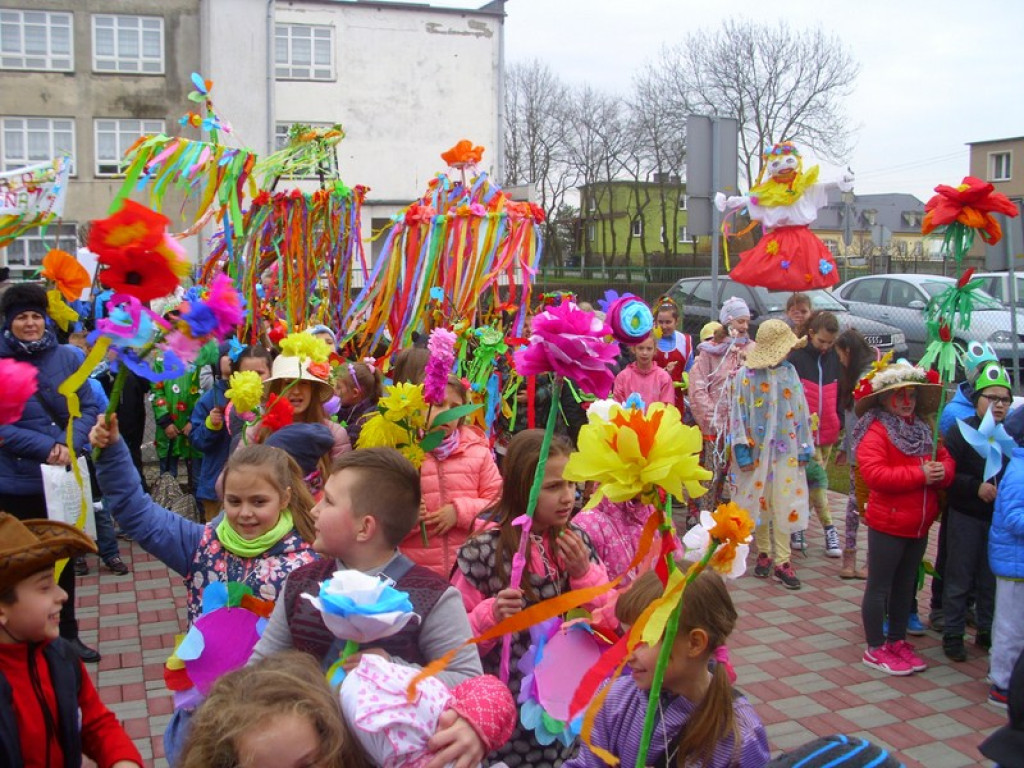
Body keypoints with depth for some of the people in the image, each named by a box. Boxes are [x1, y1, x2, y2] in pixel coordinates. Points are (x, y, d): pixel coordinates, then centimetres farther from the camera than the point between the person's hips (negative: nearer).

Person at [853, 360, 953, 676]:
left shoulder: (923, 429, 12)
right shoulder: (876, 430, -13)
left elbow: (946, 459, 12)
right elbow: (874, 473, -25)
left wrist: (942, 471, -13)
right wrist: (920, 474, -23)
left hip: (919, 525, 8)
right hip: (887, 523, -8)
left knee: (905, 585, 19)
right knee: (879, 586, 4)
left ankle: (897, 641, 32)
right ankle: (875, 649, 14)